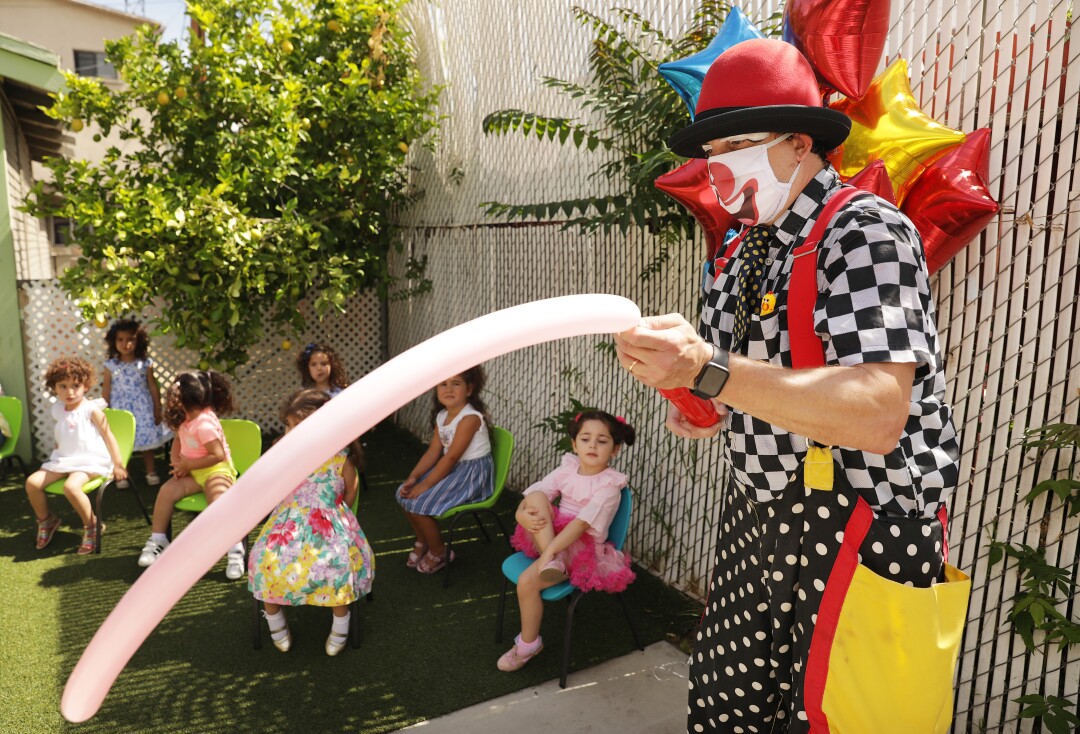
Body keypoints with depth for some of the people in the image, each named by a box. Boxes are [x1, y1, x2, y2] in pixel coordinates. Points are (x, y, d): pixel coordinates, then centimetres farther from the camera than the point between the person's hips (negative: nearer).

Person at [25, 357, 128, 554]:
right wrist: (56, 457, 20)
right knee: (32, 482, -7)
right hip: (63, 460, 7)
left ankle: (92, 525, -12)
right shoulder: (58, 409, 8)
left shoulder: (91, 409, -10)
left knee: (71, 486, -33)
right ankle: (46, 520, 19)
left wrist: (117, 464, -10)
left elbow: (108, 436, -9)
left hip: (90, 461, -7)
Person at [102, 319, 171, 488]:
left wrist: (158, 410, 2)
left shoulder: (146, 364, -3)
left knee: (147, 439, 9)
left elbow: (153, 388, 2)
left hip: (143, 409, 0)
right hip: (120, 410, 0)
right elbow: (106, 391, 2)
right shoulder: (111, 365, -3)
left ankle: (151, 472, 24)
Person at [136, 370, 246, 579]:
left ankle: (235, 551, -25)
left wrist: (187, 464, -17)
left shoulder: (204, 423, -24)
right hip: (192, 471, 9)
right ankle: (157, 541, 3)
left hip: (216, 470, -9)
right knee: (166, 491, -11)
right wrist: (177, 461, -3)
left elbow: (218, 455, -26)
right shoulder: (186, 418, 4)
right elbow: (178, 441, 17)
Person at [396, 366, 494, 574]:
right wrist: (413, 477, -9)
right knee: (404, 493, 3)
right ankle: (422, 541, 23)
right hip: (453, 469, 9)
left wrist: (425, 485, -22)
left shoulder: (470, 417, -23)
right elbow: (433, 452, 5)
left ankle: (438, 552, 6)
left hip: (473, 473, -9)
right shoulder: (441, 416, 5)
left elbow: (451, 456, -24)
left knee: (418, 502, -16)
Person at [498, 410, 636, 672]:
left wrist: (550, 550, -35)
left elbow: (581, 523, -25)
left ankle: (529, 644, 2)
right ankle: (551, 564, -29)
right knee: (536, 496, -21)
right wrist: (522, 514, -26)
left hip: (582, 549, -5)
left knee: (527, 581, -24)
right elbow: (531, 497, -3)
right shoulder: (567, 469, 3)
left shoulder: (609, 486, -14)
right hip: (551, 536, 5)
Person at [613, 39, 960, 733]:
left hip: (857, 528, -7)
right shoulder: (746, 250, 8)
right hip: (760, 515, 7)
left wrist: (707, 373, -37)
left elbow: (875, 416, -30)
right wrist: (707, 411, 0)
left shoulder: (866, 231, -16)